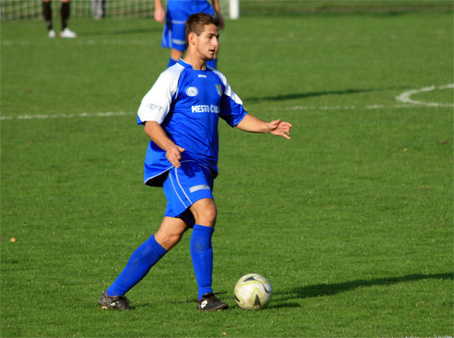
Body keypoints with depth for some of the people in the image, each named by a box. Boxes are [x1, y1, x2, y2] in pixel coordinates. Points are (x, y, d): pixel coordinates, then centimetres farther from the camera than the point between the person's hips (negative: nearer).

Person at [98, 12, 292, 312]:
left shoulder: (217, 80, 19)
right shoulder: (174, 76, -4)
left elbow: (237, 116, 26)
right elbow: (149, 120, -8)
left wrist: (267, 127, 8)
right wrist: (169, 147, -26)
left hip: (204, 164, 7)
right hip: (179, 163, -7)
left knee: (170, 234, 2)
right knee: (207, 211, -27)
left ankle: (113, 294, 8)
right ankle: (205, 295, -24)